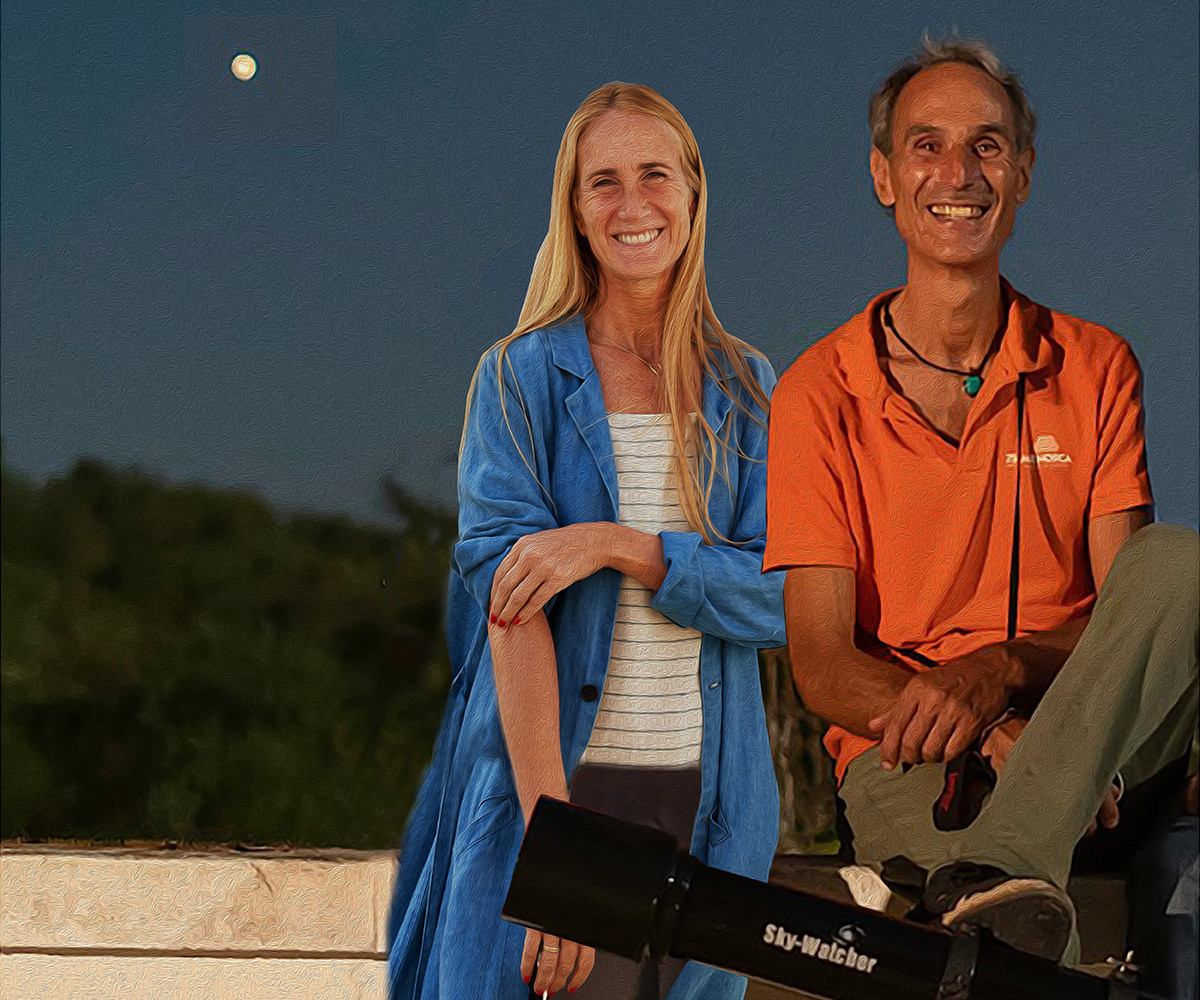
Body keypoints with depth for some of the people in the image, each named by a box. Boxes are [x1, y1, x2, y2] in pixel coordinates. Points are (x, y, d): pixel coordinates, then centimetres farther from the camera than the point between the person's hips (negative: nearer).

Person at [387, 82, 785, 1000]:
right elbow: (513, 610, -10)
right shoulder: (523, 378, 0)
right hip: (551, 781, -2)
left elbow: (779, 596, 0)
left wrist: (615, 545, -17)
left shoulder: (746, 391, 10)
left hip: (704, 803, 3)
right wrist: (553, 831, -21)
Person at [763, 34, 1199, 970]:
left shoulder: (1096, 368, 10)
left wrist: (996, 673, -22)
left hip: (1084, 729, 4)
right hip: (904, 747, -4)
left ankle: (1000, 863, -47)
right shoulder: (820, 394, 4)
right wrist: (991, 741, -22)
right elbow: (822, 662, -2)